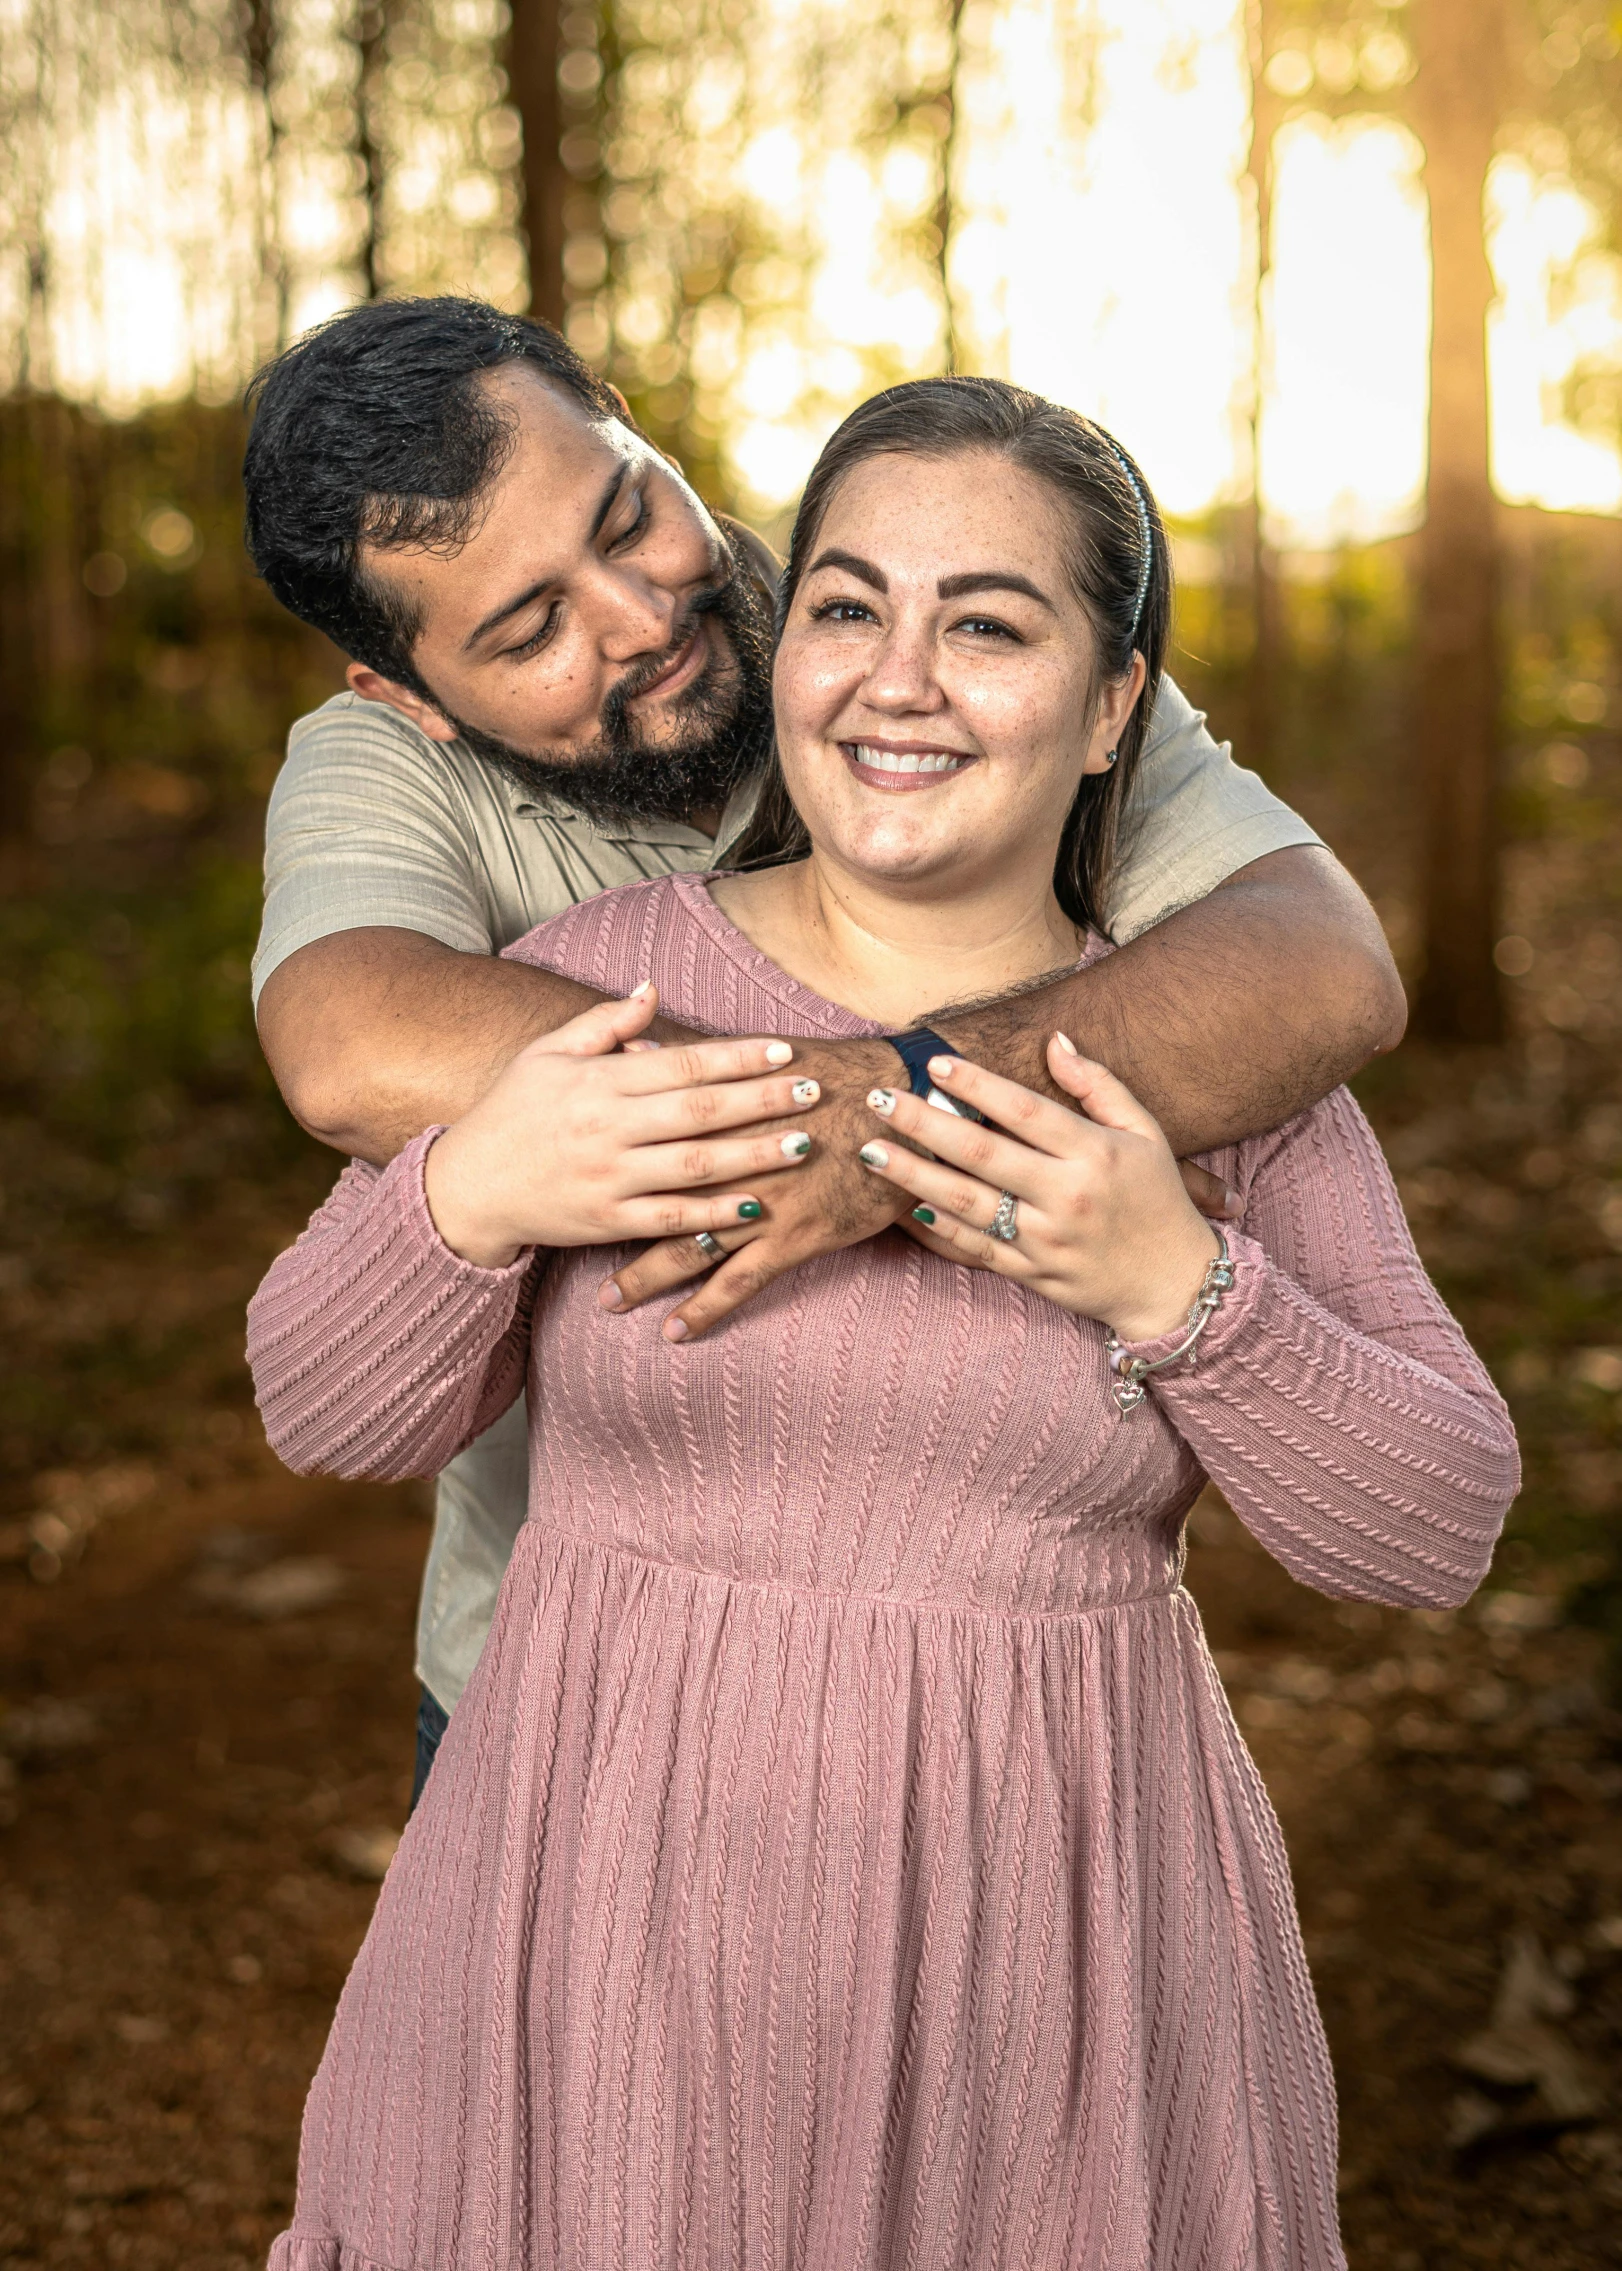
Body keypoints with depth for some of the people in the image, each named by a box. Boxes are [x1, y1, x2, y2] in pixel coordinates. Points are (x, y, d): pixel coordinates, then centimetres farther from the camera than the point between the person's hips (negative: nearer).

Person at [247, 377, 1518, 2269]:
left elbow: (1437, 1530, -4)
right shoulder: (602, 973, -3)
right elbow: (330, 1414, 0)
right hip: (615, 1925, 0)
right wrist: (465, 1195, -19)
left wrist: (1177, 1288, -19)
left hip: (1049, 1966, 1)